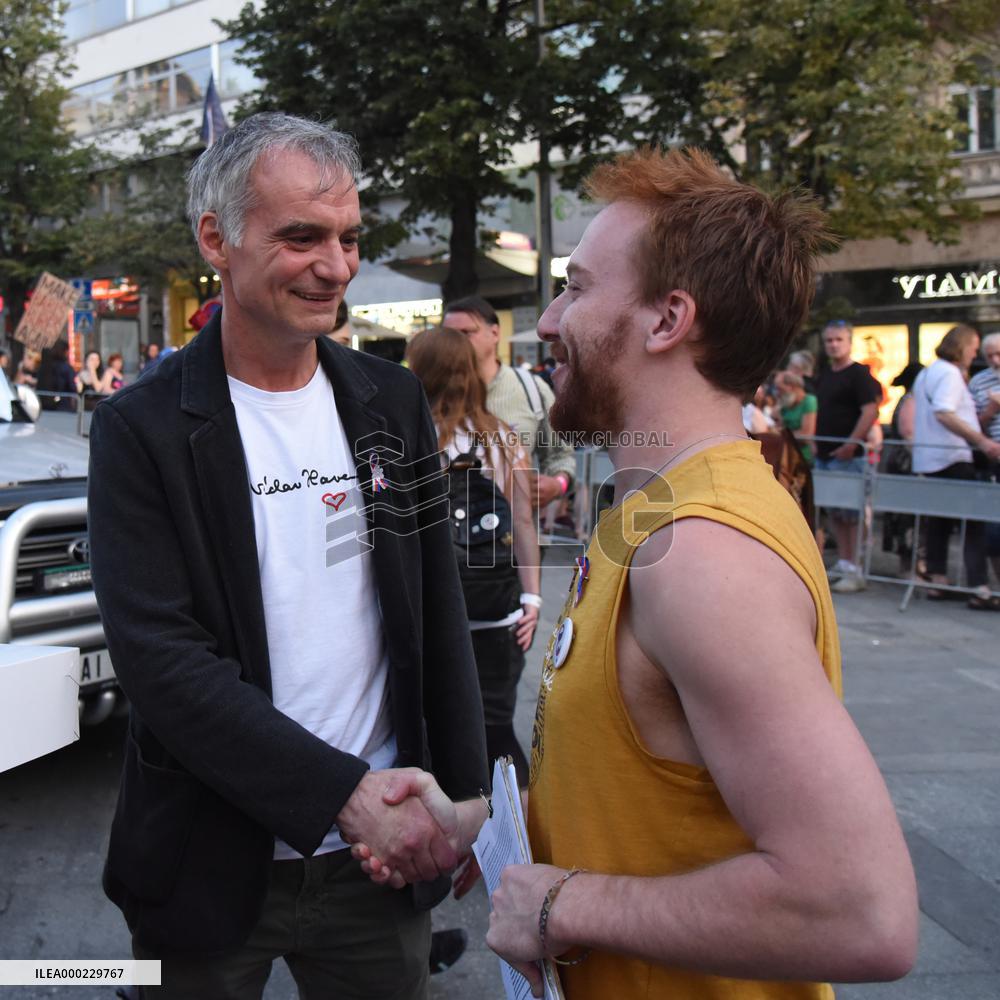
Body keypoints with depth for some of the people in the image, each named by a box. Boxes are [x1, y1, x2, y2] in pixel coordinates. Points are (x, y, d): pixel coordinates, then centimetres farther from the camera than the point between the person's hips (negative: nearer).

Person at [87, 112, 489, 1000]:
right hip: (213, 864, -3)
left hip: (382, 853, 3)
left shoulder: (394, 403, 2)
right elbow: (162, 661, -17)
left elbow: (440, 611, 6)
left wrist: (463, 790, 4)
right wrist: (345, 792, -21)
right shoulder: (141, 431, -11)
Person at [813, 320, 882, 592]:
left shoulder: (859, 374, -8)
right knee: (835, 513, 12)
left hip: (848, 456, -8)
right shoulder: (823, 376, 16)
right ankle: (842, 563, 21)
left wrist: (851, 444, -20)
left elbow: (871, 410, -16)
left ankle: (855, 570, -3)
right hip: (824, 455, 8)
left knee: (852, 513, -7)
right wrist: (815, 442, 13)